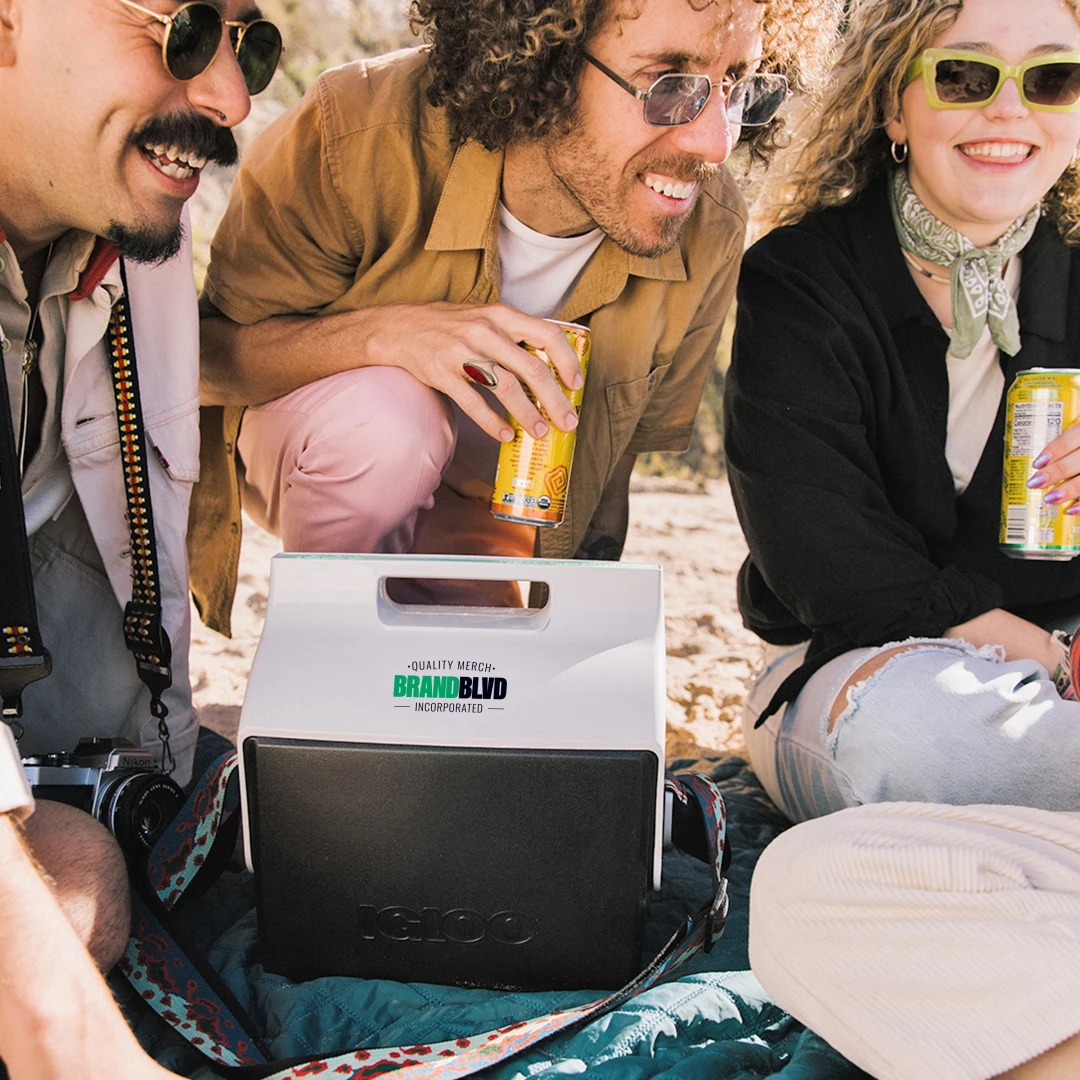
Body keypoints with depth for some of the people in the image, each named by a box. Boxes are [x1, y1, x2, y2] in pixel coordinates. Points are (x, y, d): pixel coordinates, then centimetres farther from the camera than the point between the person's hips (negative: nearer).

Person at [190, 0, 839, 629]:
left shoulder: (711, 233, -20)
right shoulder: (357, 133, -31)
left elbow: (621, 446, -6)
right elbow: (208, 349, -23)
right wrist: (384, 331, -42)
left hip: (492, 519, 3)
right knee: (385, 414, -36)